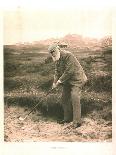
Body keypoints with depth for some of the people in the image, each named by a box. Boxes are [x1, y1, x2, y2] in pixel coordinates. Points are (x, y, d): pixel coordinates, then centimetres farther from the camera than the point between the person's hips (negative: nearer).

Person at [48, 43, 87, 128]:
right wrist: (55, 81, -2)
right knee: (65, 97, 9)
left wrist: (60, 80, -19)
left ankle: (77, 121, -15)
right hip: (67, 80, 9)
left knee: (75, 98, -18)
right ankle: (68, 118, 22)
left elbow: (69, 71, -26)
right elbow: (57, 71, 12)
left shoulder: (68, 56, -24)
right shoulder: (57, 59, 5)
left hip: (76, 79, -9)